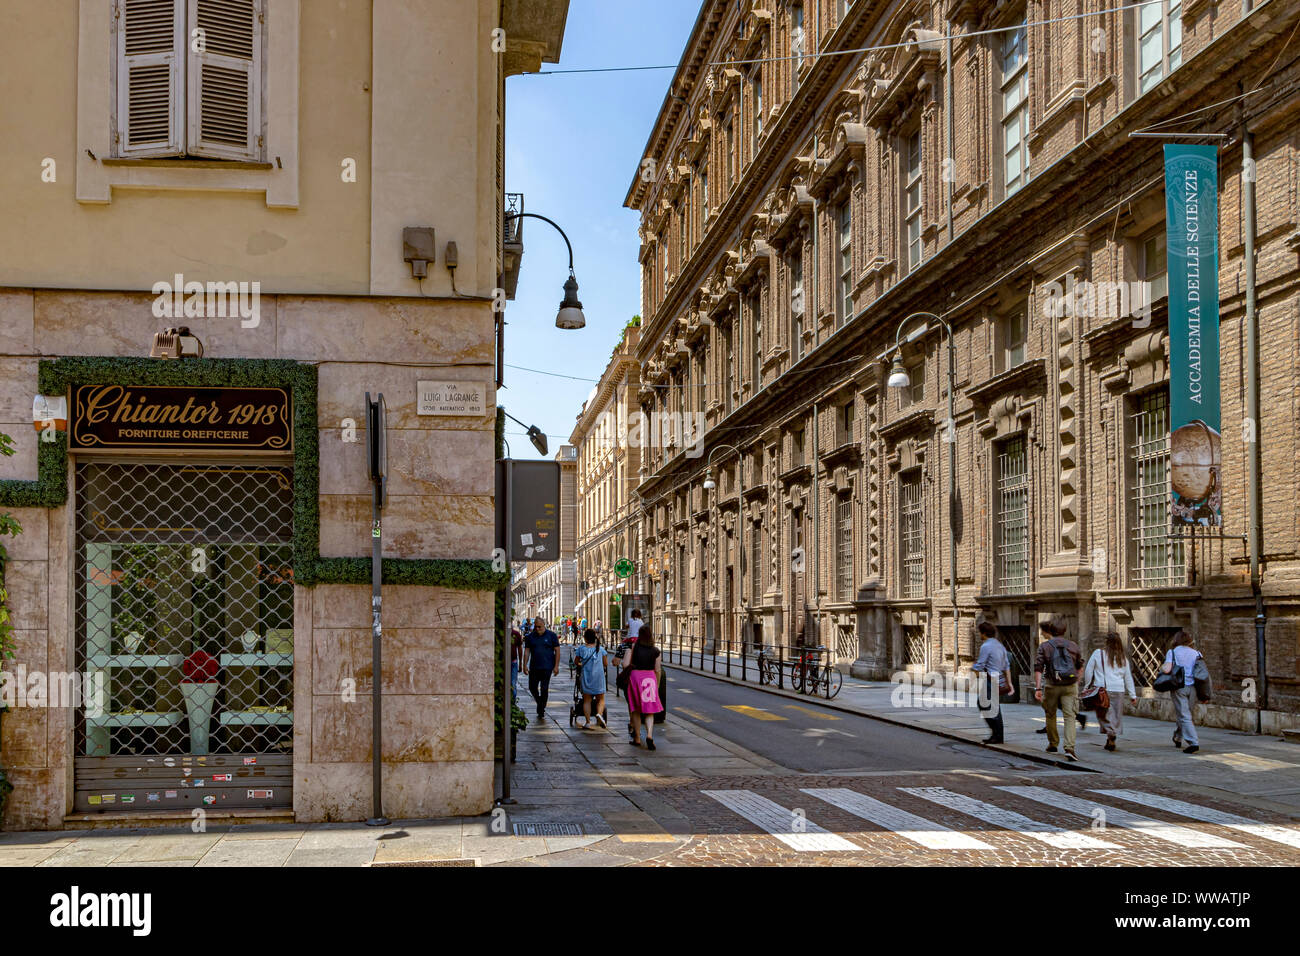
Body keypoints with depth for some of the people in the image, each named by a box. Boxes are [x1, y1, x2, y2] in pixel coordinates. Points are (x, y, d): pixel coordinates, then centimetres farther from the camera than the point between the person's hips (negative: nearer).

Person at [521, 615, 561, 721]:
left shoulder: (551, 635, 0)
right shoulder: (530, 637, 8)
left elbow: (557, 651, 0)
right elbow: (527, 651, 9)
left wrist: (556, 666, -6)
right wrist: (525, 664, -1)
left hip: (547, 667, -3)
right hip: (534, 667, 3)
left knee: (544, 689, -4)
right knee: (532, 687, 5)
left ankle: (541, 710, 5)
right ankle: (540, 703, 30)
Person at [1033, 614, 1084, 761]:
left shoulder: (1044, 647, -3)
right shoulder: (1073, 646, 6)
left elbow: (1038, 668, -9)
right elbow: (1080, 666, 18)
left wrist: (1038, 688, -9)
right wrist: (1077, 681, 33)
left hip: (1052, 686, -1)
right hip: (1070, 686, 1)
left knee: (1051, 715, 18)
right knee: (1070, 716, -3)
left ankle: (1053, 744, 31)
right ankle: (1069, 748, -17)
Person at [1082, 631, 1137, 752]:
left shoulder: (1098, 653, 1)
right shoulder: (1123, 658, 11)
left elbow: (1088, 671, 1)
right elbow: (1128, 677, 15)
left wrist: (1087, 686, 11)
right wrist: (1133, 695, 19)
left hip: (1102, 689, -3)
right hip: (1119, 691, 3)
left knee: (1105, 715, -2)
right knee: (1116, 716, 11)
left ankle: (1110, 736, -21)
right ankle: (1112, 739, 11)